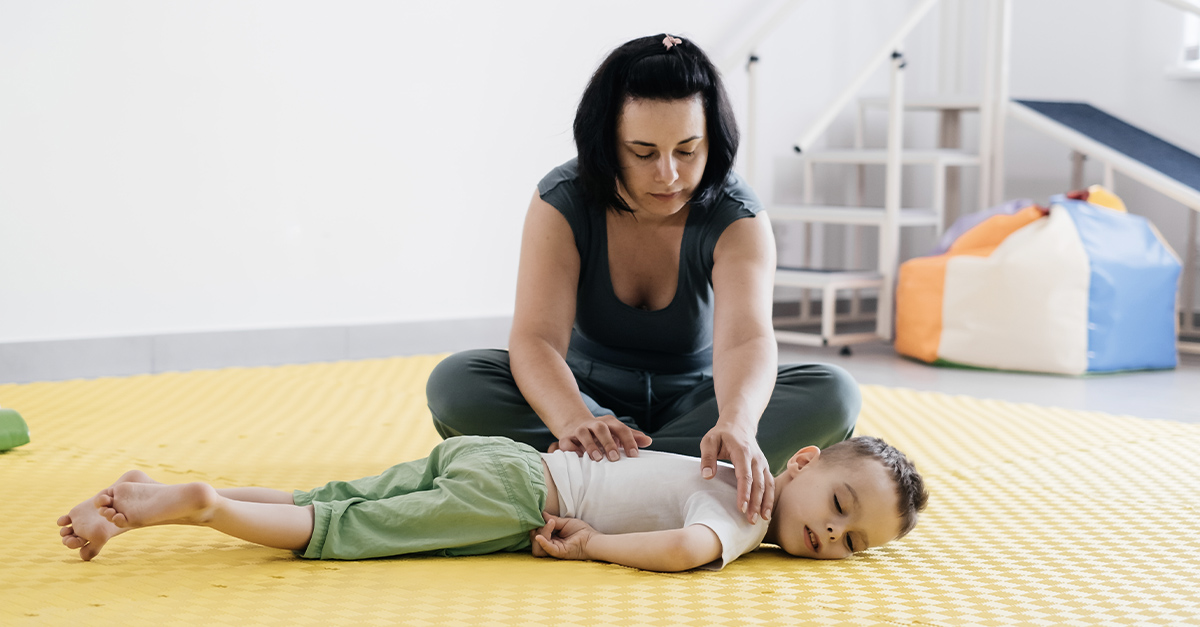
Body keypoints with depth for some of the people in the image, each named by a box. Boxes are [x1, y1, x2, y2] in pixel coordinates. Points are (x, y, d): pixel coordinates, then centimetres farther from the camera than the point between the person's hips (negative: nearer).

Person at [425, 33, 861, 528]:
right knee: (455, 383, -27)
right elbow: (535, 339, -29)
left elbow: (747, 339, -37)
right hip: (591, 389, 0)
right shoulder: (563, 201, -18)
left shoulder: (735, 216, -19)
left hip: (693, 396, 0)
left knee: (831, 394, -27)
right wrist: (575, 421, -52)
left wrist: (736, 424, -60)